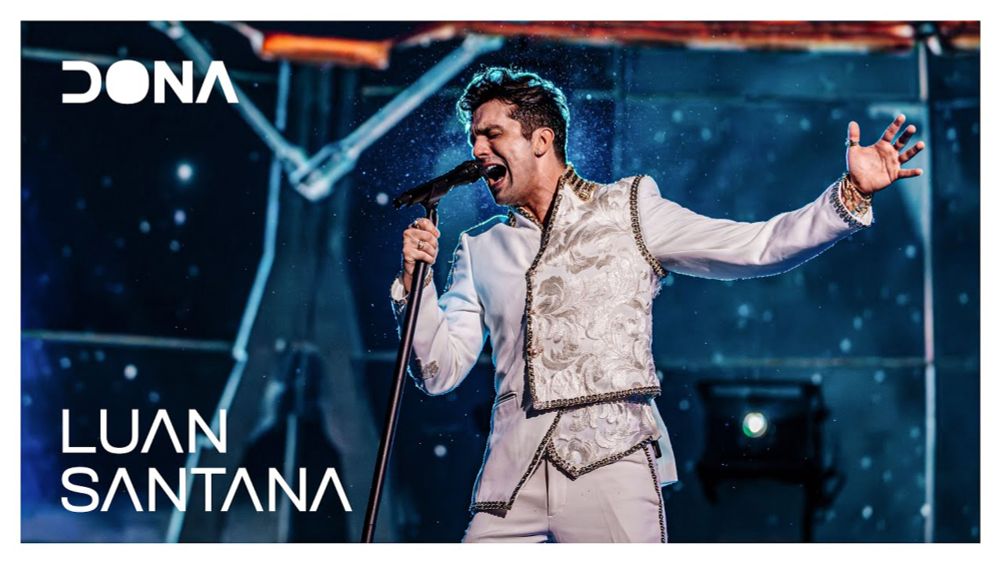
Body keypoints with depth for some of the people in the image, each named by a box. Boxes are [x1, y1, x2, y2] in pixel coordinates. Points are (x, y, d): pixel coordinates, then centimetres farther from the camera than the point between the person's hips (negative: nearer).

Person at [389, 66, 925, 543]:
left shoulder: (630, 210, 9)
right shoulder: (479, 249, 18)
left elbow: (757, 247, 2)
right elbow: (439, 371, 14)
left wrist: (851, 193, -10)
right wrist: (415, 282, 0)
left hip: (610, 464, -3)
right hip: (512, 481, 3)